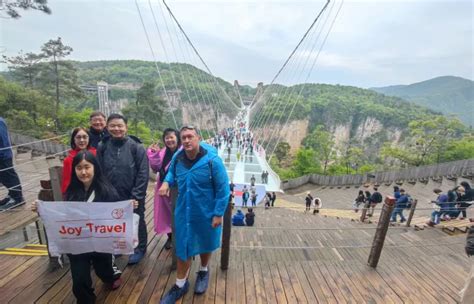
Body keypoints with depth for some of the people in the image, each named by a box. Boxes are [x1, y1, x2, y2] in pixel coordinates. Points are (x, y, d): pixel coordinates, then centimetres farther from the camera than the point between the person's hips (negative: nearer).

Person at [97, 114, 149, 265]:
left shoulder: (136, 147, -14)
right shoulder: (102, 147, -3)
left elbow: (143, 173, -15)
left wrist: (136, 196, -17)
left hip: (133, 197, -3)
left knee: (137, 223, 15)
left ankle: (140, 248, 37)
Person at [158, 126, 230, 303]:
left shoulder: (212, 160, -23)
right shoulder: (177, 158, -8)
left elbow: (223, 189, -17)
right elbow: (172, 172, 15)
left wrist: (218, 214, -16)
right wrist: (167, 181, -8)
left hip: (206, 214, -3)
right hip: (183, 213, 3)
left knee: (205, 245, 21)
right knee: (182, 248, 13)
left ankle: (203, 272, 51)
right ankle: (180, 284, 37)